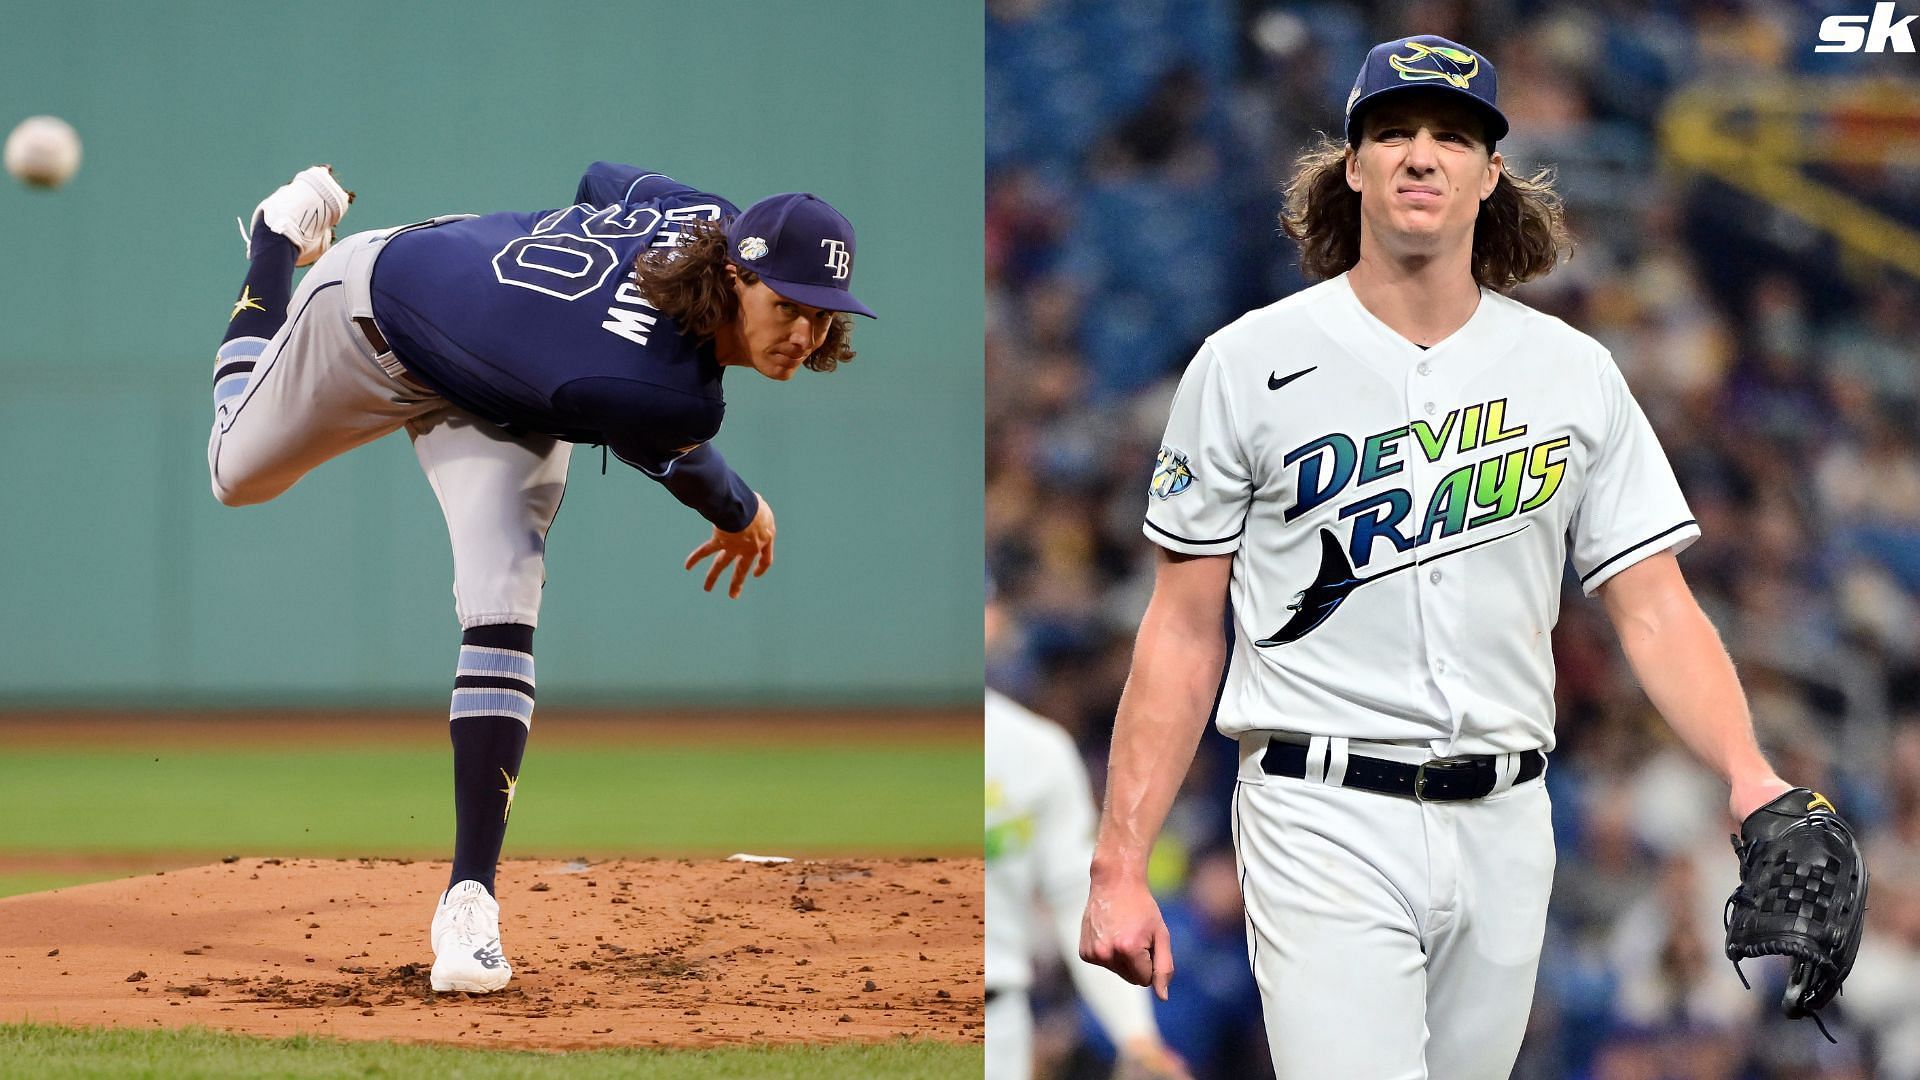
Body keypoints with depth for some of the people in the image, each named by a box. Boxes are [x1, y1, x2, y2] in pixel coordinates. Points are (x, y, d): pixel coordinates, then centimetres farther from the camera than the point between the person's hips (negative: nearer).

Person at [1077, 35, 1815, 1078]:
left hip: (1504, 826, 4)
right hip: (1325, 817, -4)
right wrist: (1118, 867, -4)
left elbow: (1655, 609, 4)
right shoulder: (1251, 365, 1)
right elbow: (1184, 631, 2)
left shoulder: (1575, 374, 9)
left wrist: (1750, 779, -14)